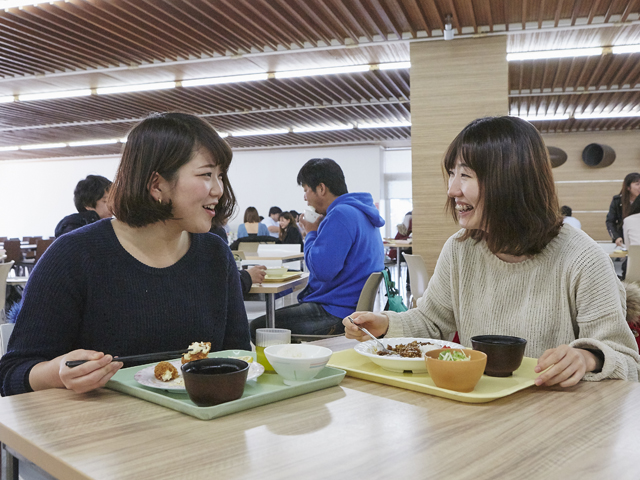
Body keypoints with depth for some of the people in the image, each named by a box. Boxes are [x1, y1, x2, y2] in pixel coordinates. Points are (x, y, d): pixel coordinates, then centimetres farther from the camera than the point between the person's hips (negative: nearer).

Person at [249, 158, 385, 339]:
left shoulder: (341, 214, -19)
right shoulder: (357, 212, 16)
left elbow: (322, 270, -25)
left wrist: (311, 232, -8)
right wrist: (317, 230, 12)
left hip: (335, 314, -11)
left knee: (258, 328, -10)